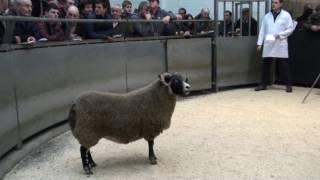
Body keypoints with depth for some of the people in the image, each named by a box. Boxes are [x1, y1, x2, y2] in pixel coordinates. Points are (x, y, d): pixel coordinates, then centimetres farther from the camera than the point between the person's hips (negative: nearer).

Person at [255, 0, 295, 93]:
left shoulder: (286, 15, 3)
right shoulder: (267, 16, 11)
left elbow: (290, 28, -1)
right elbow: (262, 30, 9)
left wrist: (279, 35, -13)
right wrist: (259, 43, 2)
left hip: (281, 44, -3)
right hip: (268, 44, 3)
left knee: (284, 65, 1)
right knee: (265, 65, 4)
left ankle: (288, 85, 10)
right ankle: (263, 84, 13)